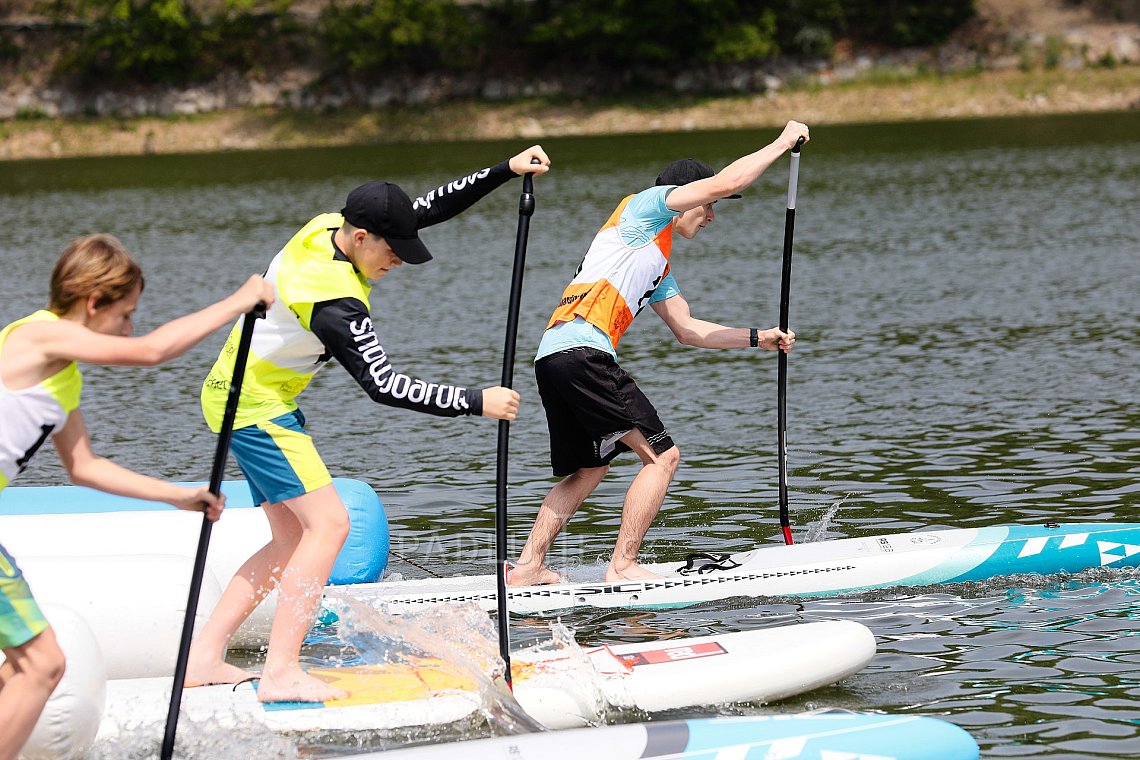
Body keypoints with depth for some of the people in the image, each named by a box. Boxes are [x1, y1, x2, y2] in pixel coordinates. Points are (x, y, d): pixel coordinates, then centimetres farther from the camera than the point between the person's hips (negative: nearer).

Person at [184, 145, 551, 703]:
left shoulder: (328, 227, -2)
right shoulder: (333, 300, -28)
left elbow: (431, 207, 7)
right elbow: (383, 385, -29)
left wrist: (506, 171, -1)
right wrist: (476, 402, -26)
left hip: (239, 396, 10)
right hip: (255, 407, -10)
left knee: (294, 540, 9)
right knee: (328, 523, -14)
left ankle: (203, 658, 8)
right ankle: (281, 673, -19)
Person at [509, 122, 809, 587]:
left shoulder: (658, 266, 32)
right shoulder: (646, 204, 5)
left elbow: (688, 329, 33)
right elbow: (726, 181, -4)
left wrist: (757, 338, 29)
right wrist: (783, 142, 7)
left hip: (552, 355, 10)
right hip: (583, 352, -10)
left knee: (587, 471, 21)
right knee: (661, 456, -5)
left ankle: (527, 568, 19)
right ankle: (623, 566, -5)